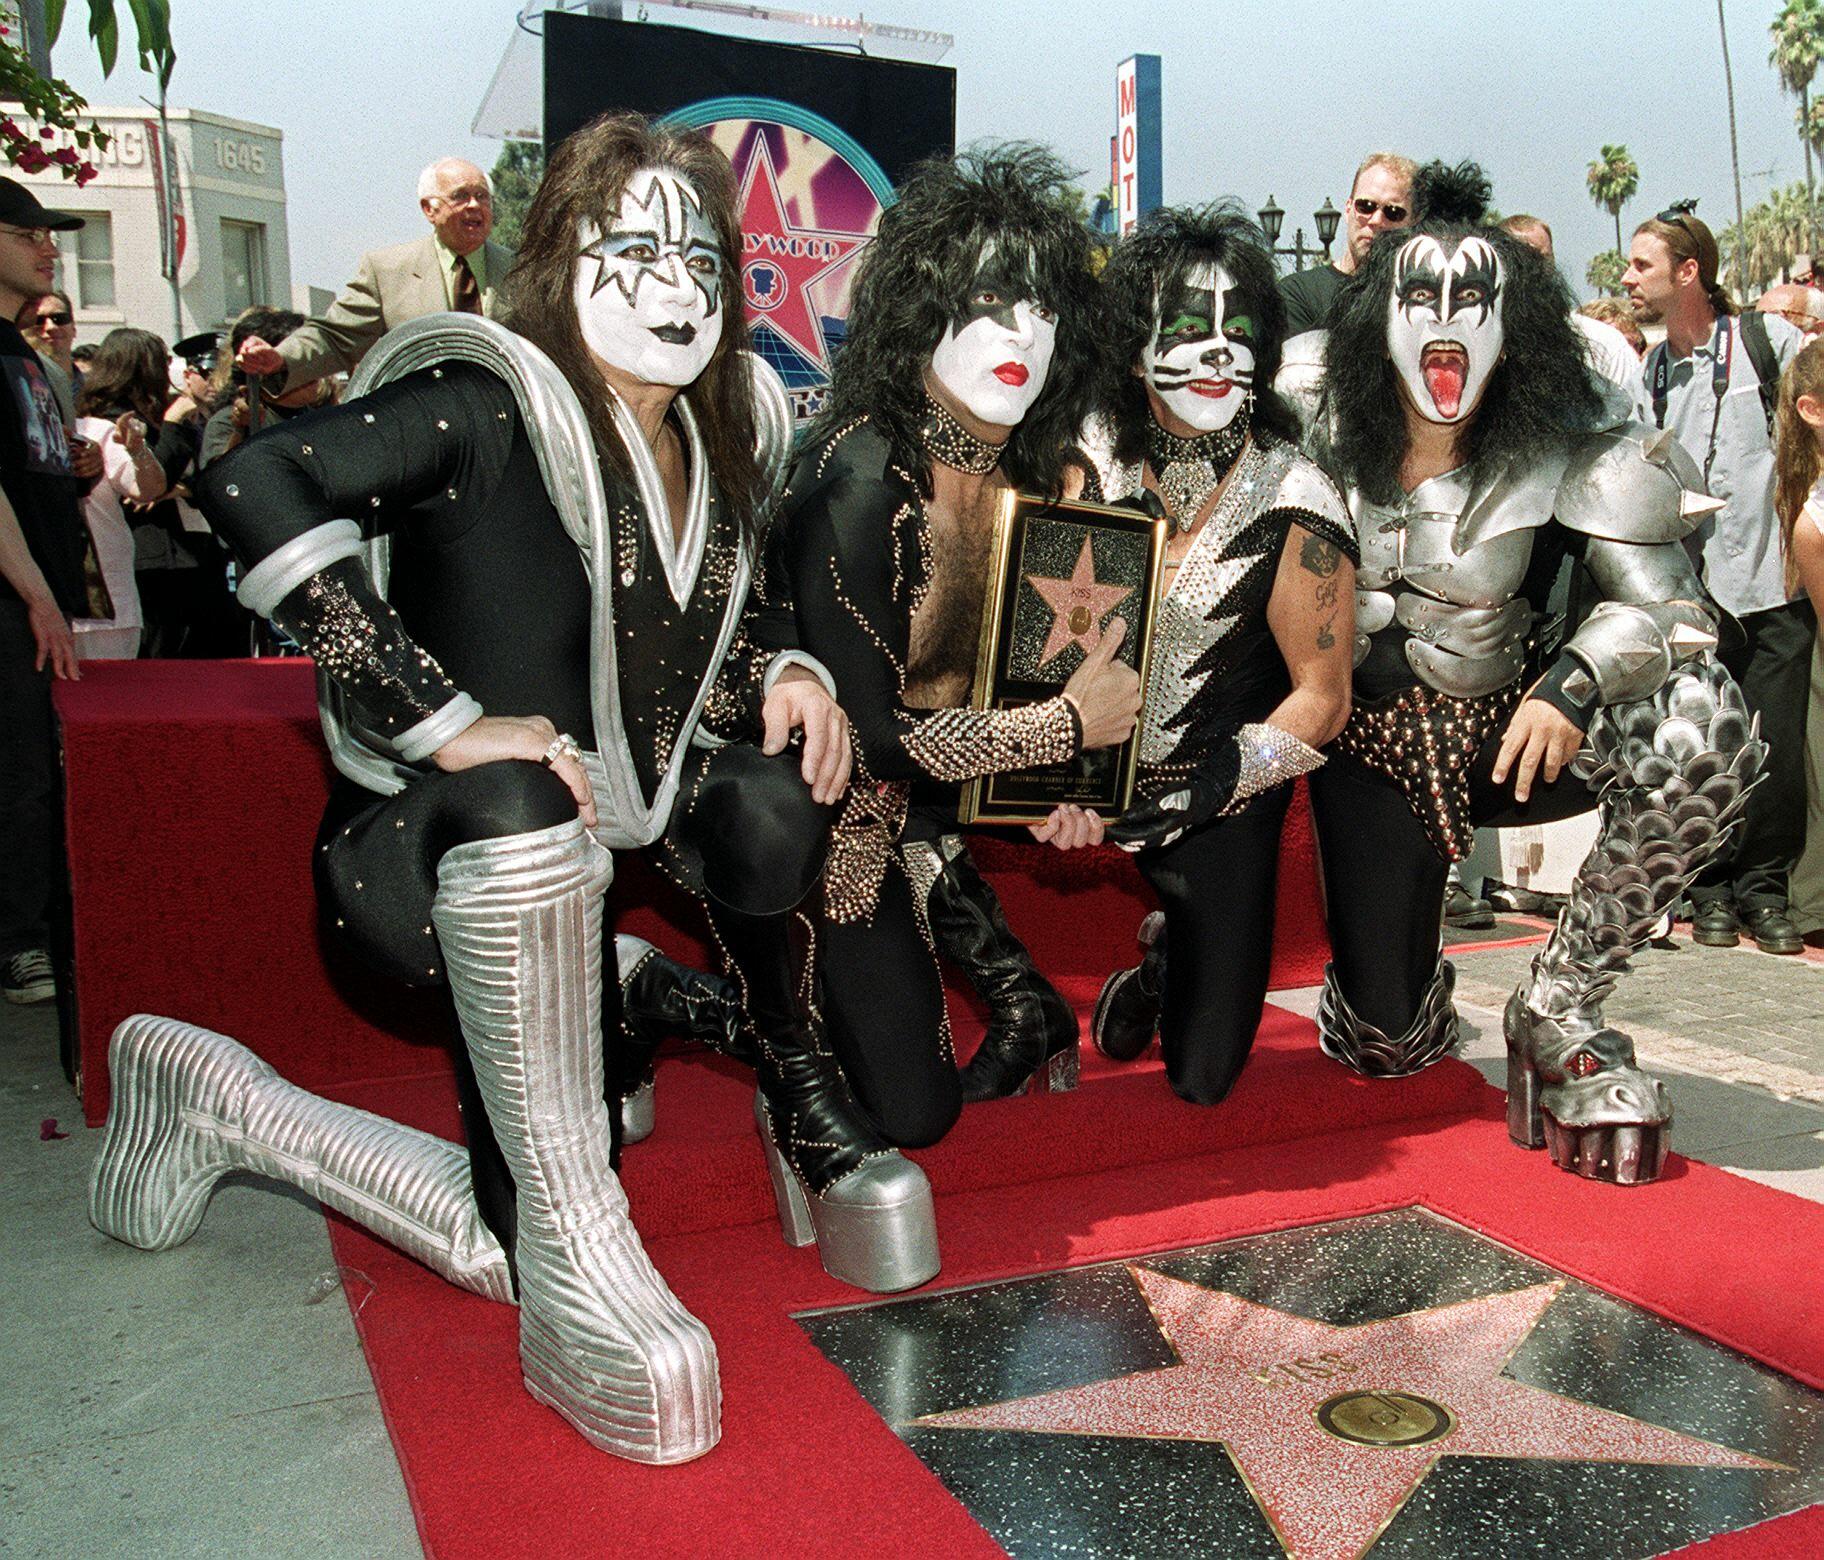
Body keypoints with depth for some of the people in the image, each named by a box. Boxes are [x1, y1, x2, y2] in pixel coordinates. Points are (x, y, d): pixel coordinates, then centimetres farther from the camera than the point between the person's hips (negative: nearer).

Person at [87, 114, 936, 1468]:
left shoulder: (722, 436, 7)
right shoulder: (488, 402, -15)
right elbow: (253, 484, -30)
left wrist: (786, 667, -5)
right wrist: (445, 721, -32)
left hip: (589, 855, 8)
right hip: (448, 847, -8)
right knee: (521, 806, -40)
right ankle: (576, 1245, -26)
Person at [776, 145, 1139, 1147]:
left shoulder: (1026, 467, -4)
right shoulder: (862, 483, -28)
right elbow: (867, 735, -28)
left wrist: (1062, 779, -9)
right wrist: (1068, 725, -20)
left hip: (927, 796, 7)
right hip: (841, 813, -7)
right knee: (909, 1112, -2)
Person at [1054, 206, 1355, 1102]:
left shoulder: (1293, 504, -14)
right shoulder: (1090, 461, -7)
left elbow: (1322, 696, -11)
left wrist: (1196, 795, -21)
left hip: (1221, 802, -2)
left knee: (1200, 1076, -3)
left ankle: (1170, 953, 33)